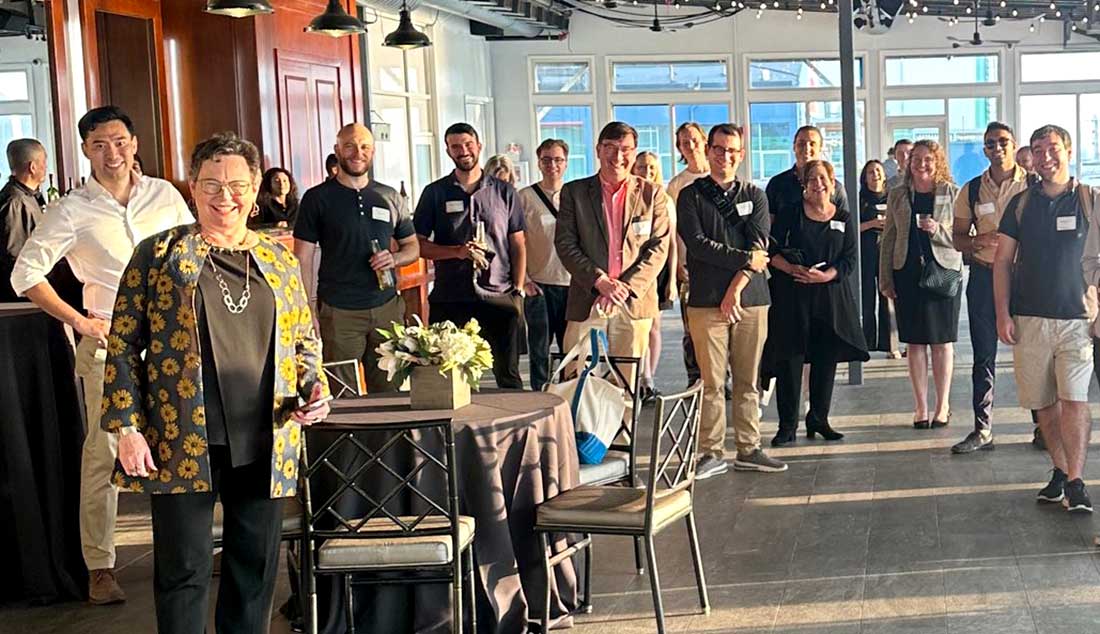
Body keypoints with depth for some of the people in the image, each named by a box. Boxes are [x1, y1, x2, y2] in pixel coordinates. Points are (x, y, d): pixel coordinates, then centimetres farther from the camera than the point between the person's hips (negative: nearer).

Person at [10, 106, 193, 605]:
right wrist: (80, 321, -6)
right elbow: (26, 274, -2)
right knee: (104, 451, -2)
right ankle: (100, 567, 6)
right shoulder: (72, 210, -3)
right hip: (110, 341, -3)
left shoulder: (164, 195, 6)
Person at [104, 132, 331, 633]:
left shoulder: (279, 259, 12)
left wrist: (314, 387, 0)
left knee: (256, 568, 11)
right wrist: (127, 427, -7)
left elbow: (305, 340, 19)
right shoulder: (159, 253, 2)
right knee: (184, 571, 2)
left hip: (266, 444, 4)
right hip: (181, 442, -3)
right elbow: (122, 346, 0)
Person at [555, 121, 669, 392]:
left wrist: (626, 286, -11)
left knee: (627, 384, 4)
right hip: (587, 302, 0)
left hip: (634, 302, 0)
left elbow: (659, 248, 1)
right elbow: (565, 244, 0)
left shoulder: (653, 194, 7)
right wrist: (599, 281, -12)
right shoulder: (574, 192, 7)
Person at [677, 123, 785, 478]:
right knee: (712, 382, -3)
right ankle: (712, 454, 3)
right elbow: (698, 244, -6)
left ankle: (748, 450, 13)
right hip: (706, 301, -2)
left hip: (750, 300, 2)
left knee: (748, 381, 6)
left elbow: (759, 246, 1)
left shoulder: (755, 196, 12)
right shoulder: (691, 196, 6)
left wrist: (737, 287, -10)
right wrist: (745, 260, -9)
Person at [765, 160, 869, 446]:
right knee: (789, 358, -4)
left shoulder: (843, 218, 7)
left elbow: (849, 259, 2)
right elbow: (772, 250, 0)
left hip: (830, 296, 2)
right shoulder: (791, 213, 2)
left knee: (826, 358, 5)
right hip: (791, 295, -2)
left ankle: (818, 419, 18)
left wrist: (825, 275, -14)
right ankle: (787, 425, 2)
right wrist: (791, 268, -17)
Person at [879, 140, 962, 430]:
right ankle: (921, 407, 11)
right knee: (915, 342, 4)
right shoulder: (898, 195, 8)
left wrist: (938, 230, -18)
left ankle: (943, 405, 13)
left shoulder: (951, 193, 1)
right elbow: (888, 239, 10)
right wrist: (885, 279, 5)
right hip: (908, 273, 2)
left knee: (942, 341, 3)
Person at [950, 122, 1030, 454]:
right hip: (984, 277, 2)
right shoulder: (971, 190, 5)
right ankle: (982, 430, 11)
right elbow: (958, 237, 8)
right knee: (984, 355, 5)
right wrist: (977, 242, -14)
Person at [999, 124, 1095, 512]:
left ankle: (1075, 482, -10)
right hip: (1029, 319, 3)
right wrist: (1003, 314, 0)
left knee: (1074, 400, -12)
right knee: (1043, 403, 6)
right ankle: (1060, 472, 19)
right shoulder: (1021, 204, 8)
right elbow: (1003, 260, 8)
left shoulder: (1089, 201, 2)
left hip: (1076, 319, -2)